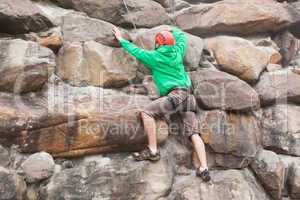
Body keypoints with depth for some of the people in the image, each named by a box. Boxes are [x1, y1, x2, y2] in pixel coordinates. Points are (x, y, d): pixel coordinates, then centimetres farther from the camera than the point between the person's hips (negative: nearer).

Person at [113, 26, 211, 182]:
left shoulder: (154, 56, 6)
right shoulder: (178, 52, 19)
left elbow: (135, 50, 19)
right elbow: (182, 36, 39)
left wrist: (121, 39, 33)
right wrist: (172, 31, 55)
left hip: (175, 94, -6)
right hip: (189, 95, 7)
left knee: (146, 113, -7)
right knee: (193, 133, 1)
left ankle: (153, 151, -11)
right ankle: (204, 169, -5)